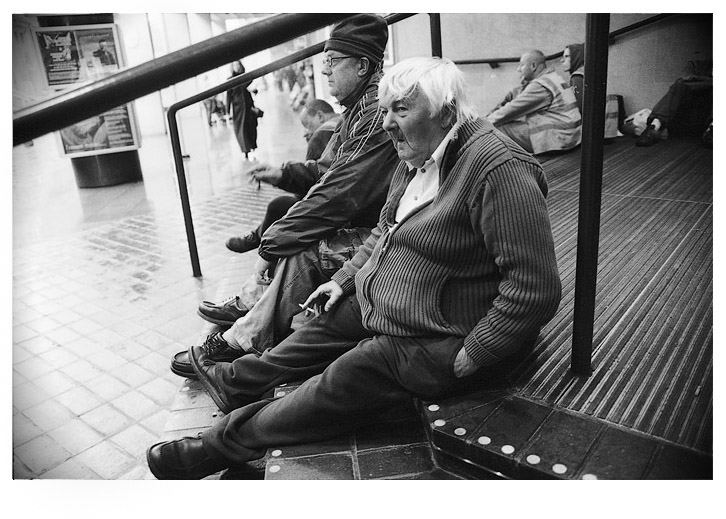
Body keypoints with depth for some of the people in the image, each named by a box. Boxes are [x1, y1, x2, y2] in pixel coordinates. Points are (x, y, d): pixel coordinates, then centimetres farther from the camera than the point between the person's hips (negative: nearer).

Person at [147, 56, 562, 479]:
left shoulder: (499, 168, -27)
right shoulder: (418, 158, 4)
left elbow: (536, 287, -28)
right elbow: (386, 231, 18)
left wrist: (471, 357, -22)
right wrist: (345, 280, 10)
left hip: (434, 345, -9)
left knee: (337, 388, -9)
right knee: (323, 328, 16)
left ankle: (219, 447, 8)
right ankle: (241, 381, 37)